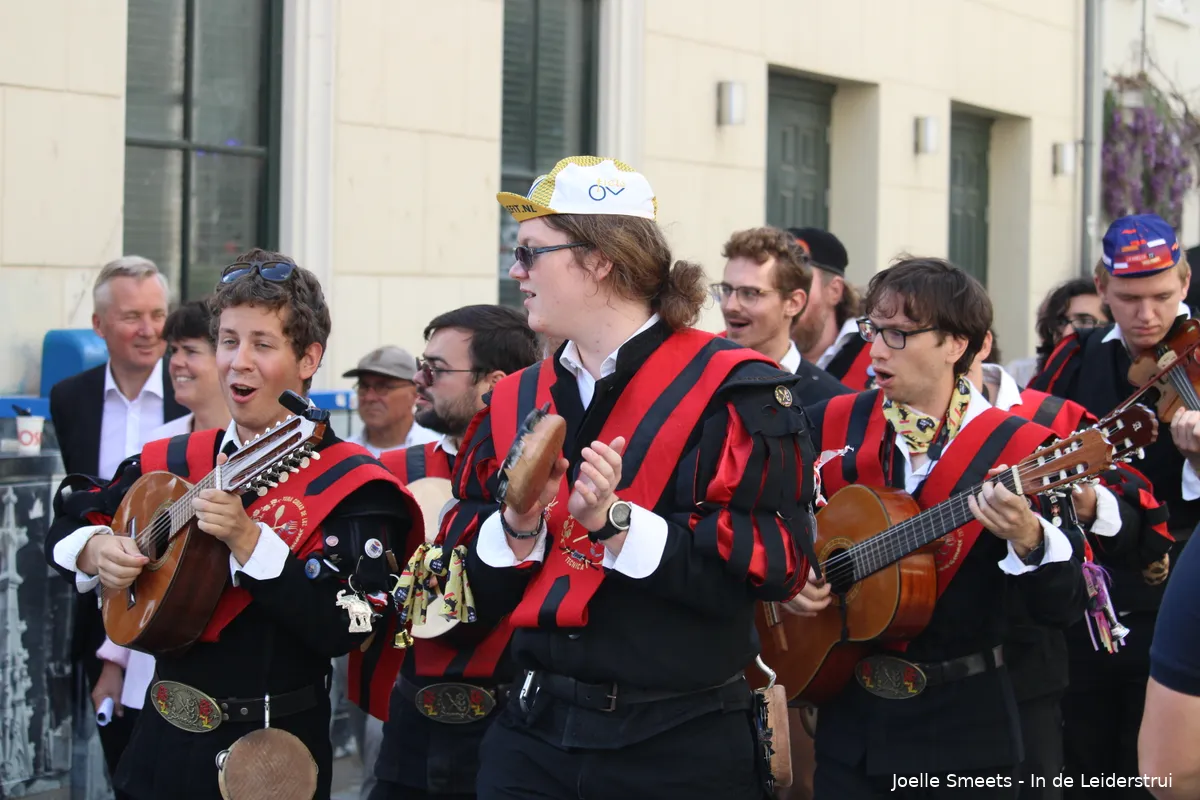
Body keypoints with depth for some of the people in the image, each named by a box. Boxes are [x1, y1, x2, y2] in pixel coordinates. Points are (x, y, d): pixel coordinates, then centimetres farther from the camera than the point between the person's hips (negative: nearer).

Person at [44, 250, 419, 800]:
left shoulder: (352, 486, -11)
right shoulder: (169, 463, 6)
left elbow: (344, 629, -22)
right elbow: (69, 521, 16)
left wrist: (245, 538, -28)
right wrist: (94, 550, -6)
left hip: (270, 754, -5)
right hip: (162, 741, 5)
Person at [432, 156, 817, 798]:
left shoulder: (731, 390, -8)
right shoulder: (515, 401, 10)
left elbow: (773, 565, -17)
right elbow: (469, 586, 9)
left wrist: (616, 522, -21)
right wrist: (519, 524, -11)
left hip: (681, 747, -4)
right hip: (532, 737, 5)